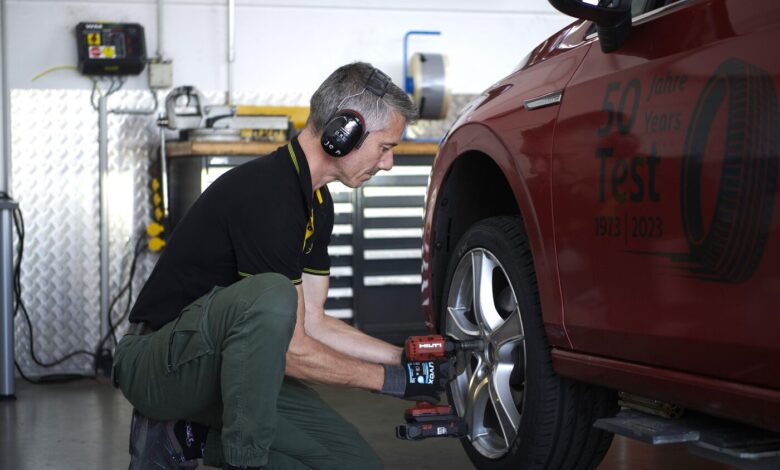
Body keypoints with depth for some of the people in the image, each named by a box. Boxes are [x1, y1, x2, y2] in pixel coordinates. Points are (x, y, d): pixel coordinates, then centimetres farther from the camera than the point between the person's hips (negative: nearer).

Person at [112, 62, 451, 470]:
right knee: (269, 296, -38)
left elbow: (311, 322, 12)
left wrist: (405, 357, 4)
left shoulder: (315, 202, 7)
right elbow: (292, 350, -23)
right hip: (154, 361, -9)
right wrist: (392, 379, -14)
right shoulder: (267, 194, -24)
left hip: (225, 368, 9)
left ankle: (189, 437, 8)